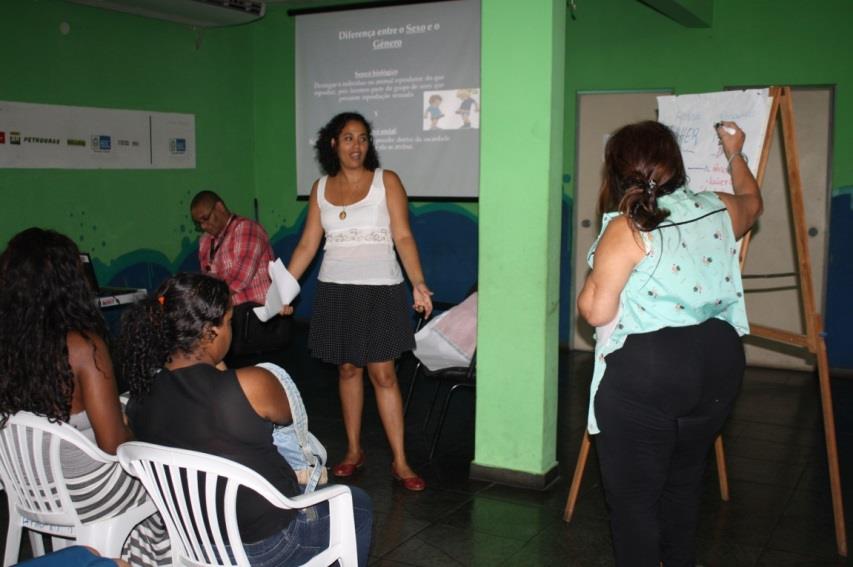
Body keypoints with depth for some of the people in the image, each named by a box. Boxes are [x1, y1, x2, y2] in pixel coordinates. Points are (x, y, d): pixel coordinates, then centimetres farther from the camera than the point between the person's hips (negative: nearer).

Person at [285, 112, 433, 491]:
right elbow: (307, 245, 8)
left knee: (383, 374, -3)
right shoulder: (321, 188, 7)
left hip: (380, 291, -3)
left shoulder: (386, 181, -2)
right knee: (347, 370, 10)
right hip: (336, 290, 3)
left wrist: (418, 283, -19)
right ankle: (353, 451, 24)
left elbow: (403, 237, -8)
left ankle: (400, 462, 4)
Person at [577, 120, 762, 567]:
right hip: (718, 362, 7)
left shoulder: (627, 229, -14)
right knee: (684, 483, 24)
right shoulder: (718, 212, 4)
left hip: (645, 373, -7)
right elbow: (752, 203, 29)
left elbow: (596, 311, -14)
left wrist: (586, 289, 8)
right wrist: (735, 153, 43)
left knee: (633, 496, 7)